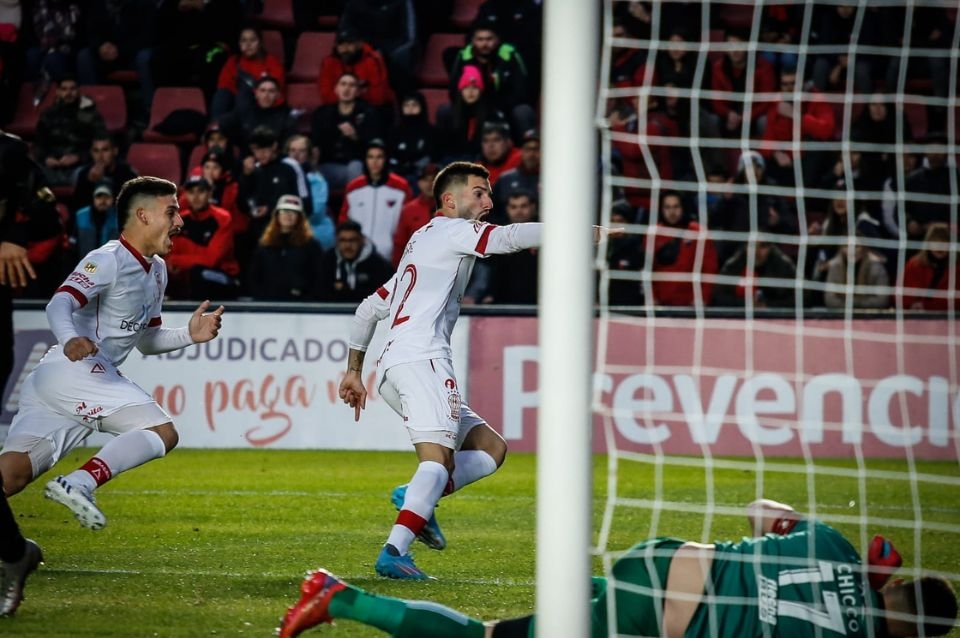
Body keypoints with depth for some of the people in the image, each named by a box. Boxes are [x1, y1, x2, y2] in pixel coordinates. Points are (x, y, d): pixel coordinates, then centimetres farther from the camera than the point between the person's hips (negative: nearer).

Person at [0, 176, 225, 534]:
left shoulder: (157, 270, 23)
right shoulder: (109, 260, -6)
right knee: (163, 432, -18)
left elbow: (145, 342, 30)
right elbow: (60, 303, -21)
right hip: (73, 369, -9)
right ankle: (79, 484, -30)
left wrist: (189, 336, 13)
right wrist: (70, 339, -42)